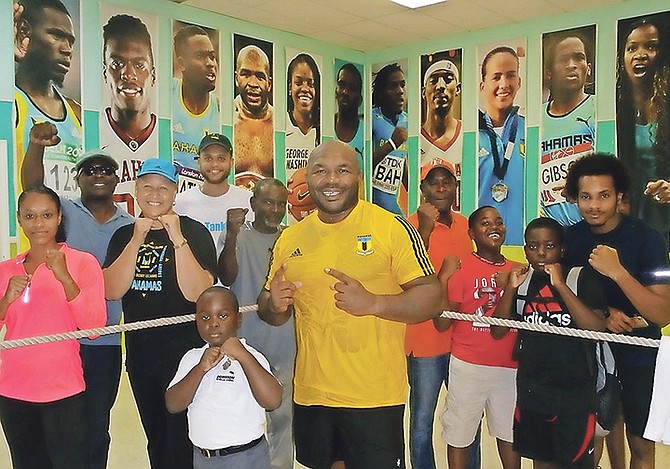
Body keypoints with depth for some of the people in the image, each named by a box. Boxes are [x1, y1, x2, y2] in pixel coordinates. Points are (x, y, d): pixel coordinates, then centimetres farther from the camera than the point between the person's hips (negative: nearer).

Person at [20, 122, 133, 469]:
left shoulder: (129, 226, 7)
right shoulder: (66, 211, 1)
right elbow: (33, 187, -17)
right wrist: (36, 146, -34)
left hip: (106, 342, 2)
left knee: (96, 425, 14)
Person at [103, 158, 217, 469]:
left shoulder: (194, 231, -8)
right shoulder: (124, 235, 5)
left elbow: (195, 293, -19)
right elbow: (112, 291, -8)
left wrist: (177, 239, -25)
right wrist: (137, 240, -16)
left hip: (183, 349, -4)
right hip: (139, 351, 5)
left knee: (181, 441, 4)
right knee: (155, 438, 20)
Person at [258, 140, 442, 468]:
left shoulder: (392, 228, -8)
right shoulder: (290, 238, 6)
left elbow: (431, 298, -10)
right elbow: (271, 312, 15)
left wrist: (373, 303, -25)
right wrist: (274, 306, -8)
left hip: (375, 397, -4)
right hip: (310, 394, 5)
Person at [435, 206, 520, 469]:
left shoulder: (516, 271, 5)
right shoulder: (460, 270, -8)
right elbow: (442, 323, -10)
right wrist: (443, 278, -19)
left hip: (509, 367, 4)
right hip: (468, 367, -4)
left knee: (510, 434, 19)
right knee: (459, 436, 9)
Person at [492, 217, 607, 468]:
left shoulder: (582, 278, -7)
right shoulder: (522, 281, 4)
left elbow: (597, 327, -21)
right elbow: (497, 331, 1)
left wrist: (560, 284, -24)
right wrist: (511, 288, -11)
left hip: (574, 390, -4)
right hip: (531, 388, 4)